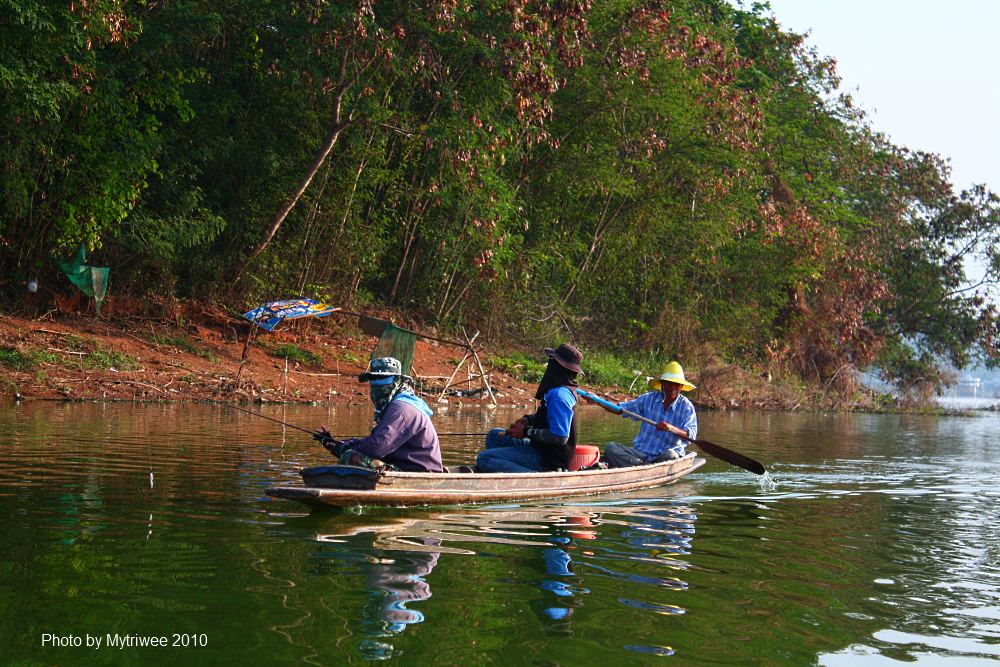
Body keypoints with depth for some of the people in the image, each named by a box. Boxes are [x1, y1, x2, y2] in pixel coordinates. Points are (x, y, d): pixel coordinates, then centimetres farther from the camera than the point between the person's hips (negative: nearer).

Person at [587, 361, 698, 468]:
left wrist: (671, 428, -32)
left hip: (665, 454, -3)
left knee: (670, 456, -38)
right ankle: (643, 467, -34)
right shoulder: (649, 399, 7)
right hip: (641, 452, 3)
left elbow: (691, 435, -14)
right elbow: (621, 408, 11)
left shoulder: (686, 406, -2)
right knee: (611, 448, -21)